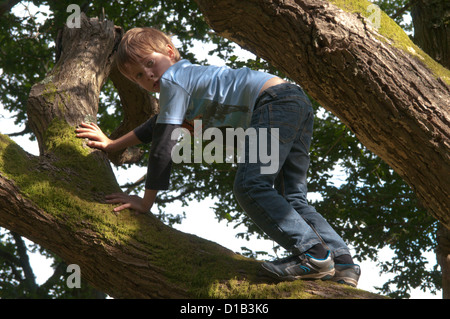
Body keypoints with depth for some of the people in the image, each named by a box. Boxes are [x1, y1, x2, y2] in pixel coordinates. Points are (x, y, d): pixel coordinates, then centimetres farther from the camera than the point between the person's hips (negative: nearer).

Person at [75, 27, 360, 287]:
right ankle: (342, 263, -7)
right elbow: (159, 123, 48)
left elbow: (164, 142, -3)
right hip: (300, 103, 10)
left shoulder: (172, 79, 1)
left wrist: (146, 201, 2)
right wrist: (112, 145, 55)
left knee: (250, 187, -19)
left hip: (275, 102, -10)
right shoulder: (190, 78, 30)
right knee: (292, 199, 7)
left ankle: (313, 253, -30)